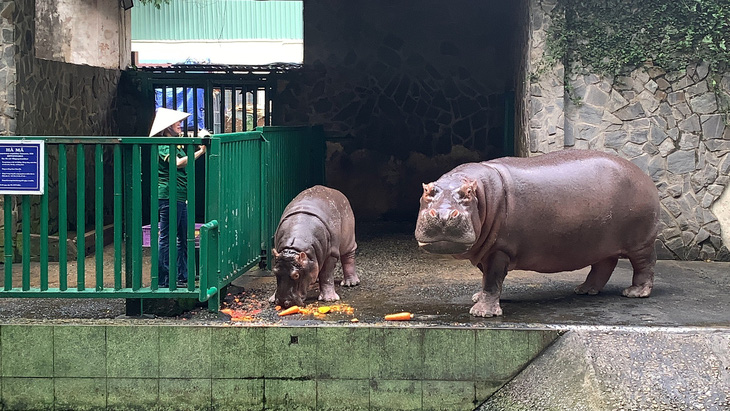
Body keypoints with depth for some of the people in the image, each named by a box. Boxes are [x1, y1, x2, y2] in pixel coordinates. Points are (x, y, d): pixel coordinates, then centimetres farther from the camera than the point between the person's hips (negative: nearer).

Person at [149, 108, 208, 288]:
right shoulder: (163, 146, -9)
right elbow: (178, 163, -24)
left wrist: (201, 139, 13)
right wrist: (200, 152, -26)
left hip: (181, 197, 10)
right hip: (169, 196, -10)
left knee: (185, 239, 12)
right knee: (166, 239, -6)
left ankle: (182, 278, 18)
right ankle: (163, 281, -3)